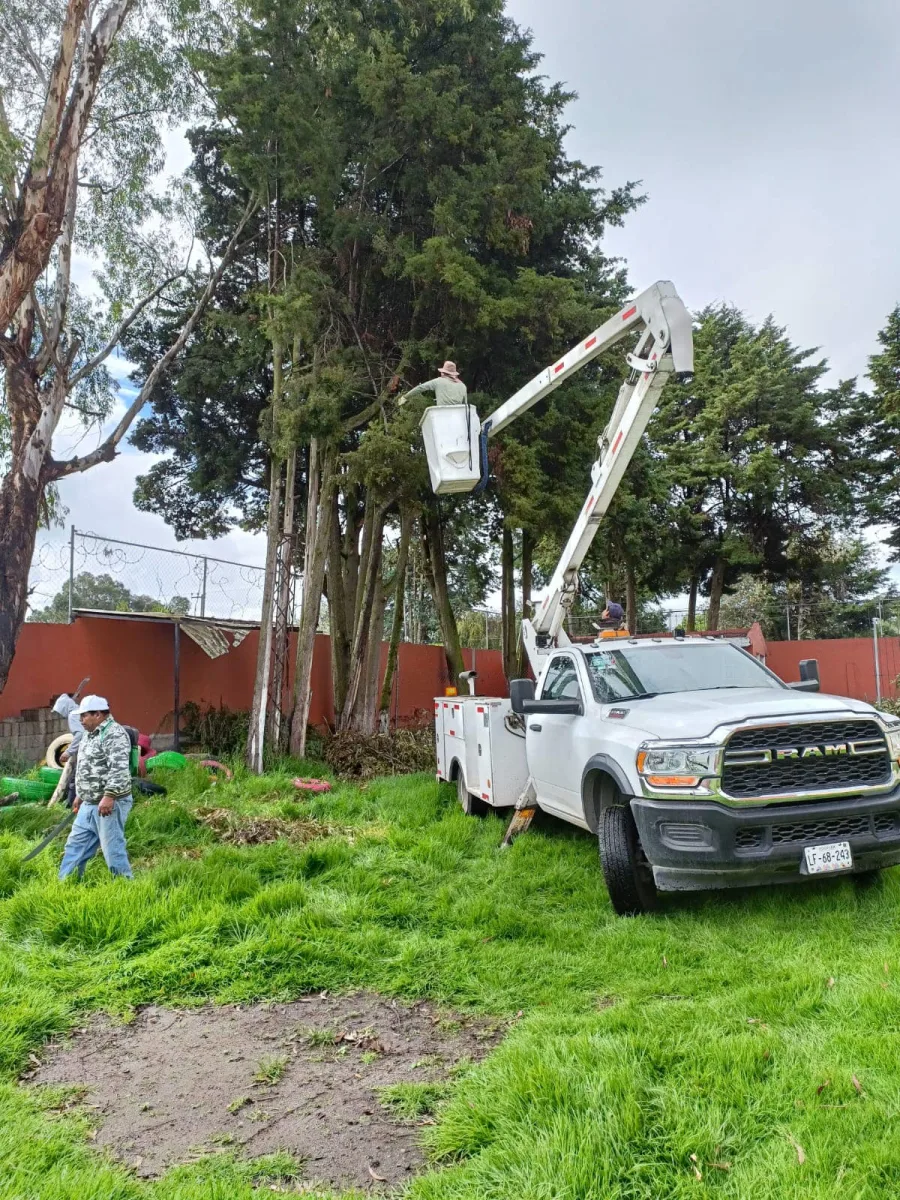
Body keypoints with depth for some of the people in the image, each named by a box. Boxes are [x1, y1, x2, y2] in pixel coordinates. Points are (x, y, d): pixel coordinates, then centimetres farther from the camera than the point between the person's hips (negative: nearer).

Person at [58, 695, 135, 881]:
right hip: (89, 804, 10)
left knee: (113, 849, -4)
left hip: (109, 803, -10)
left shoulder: (114, 733, -16)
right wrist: (80, 795, 28)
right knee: (75, 846, 15)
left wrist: (109, 796, -31)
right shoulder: (90, 734, 16)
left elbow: (119, 768, -26)